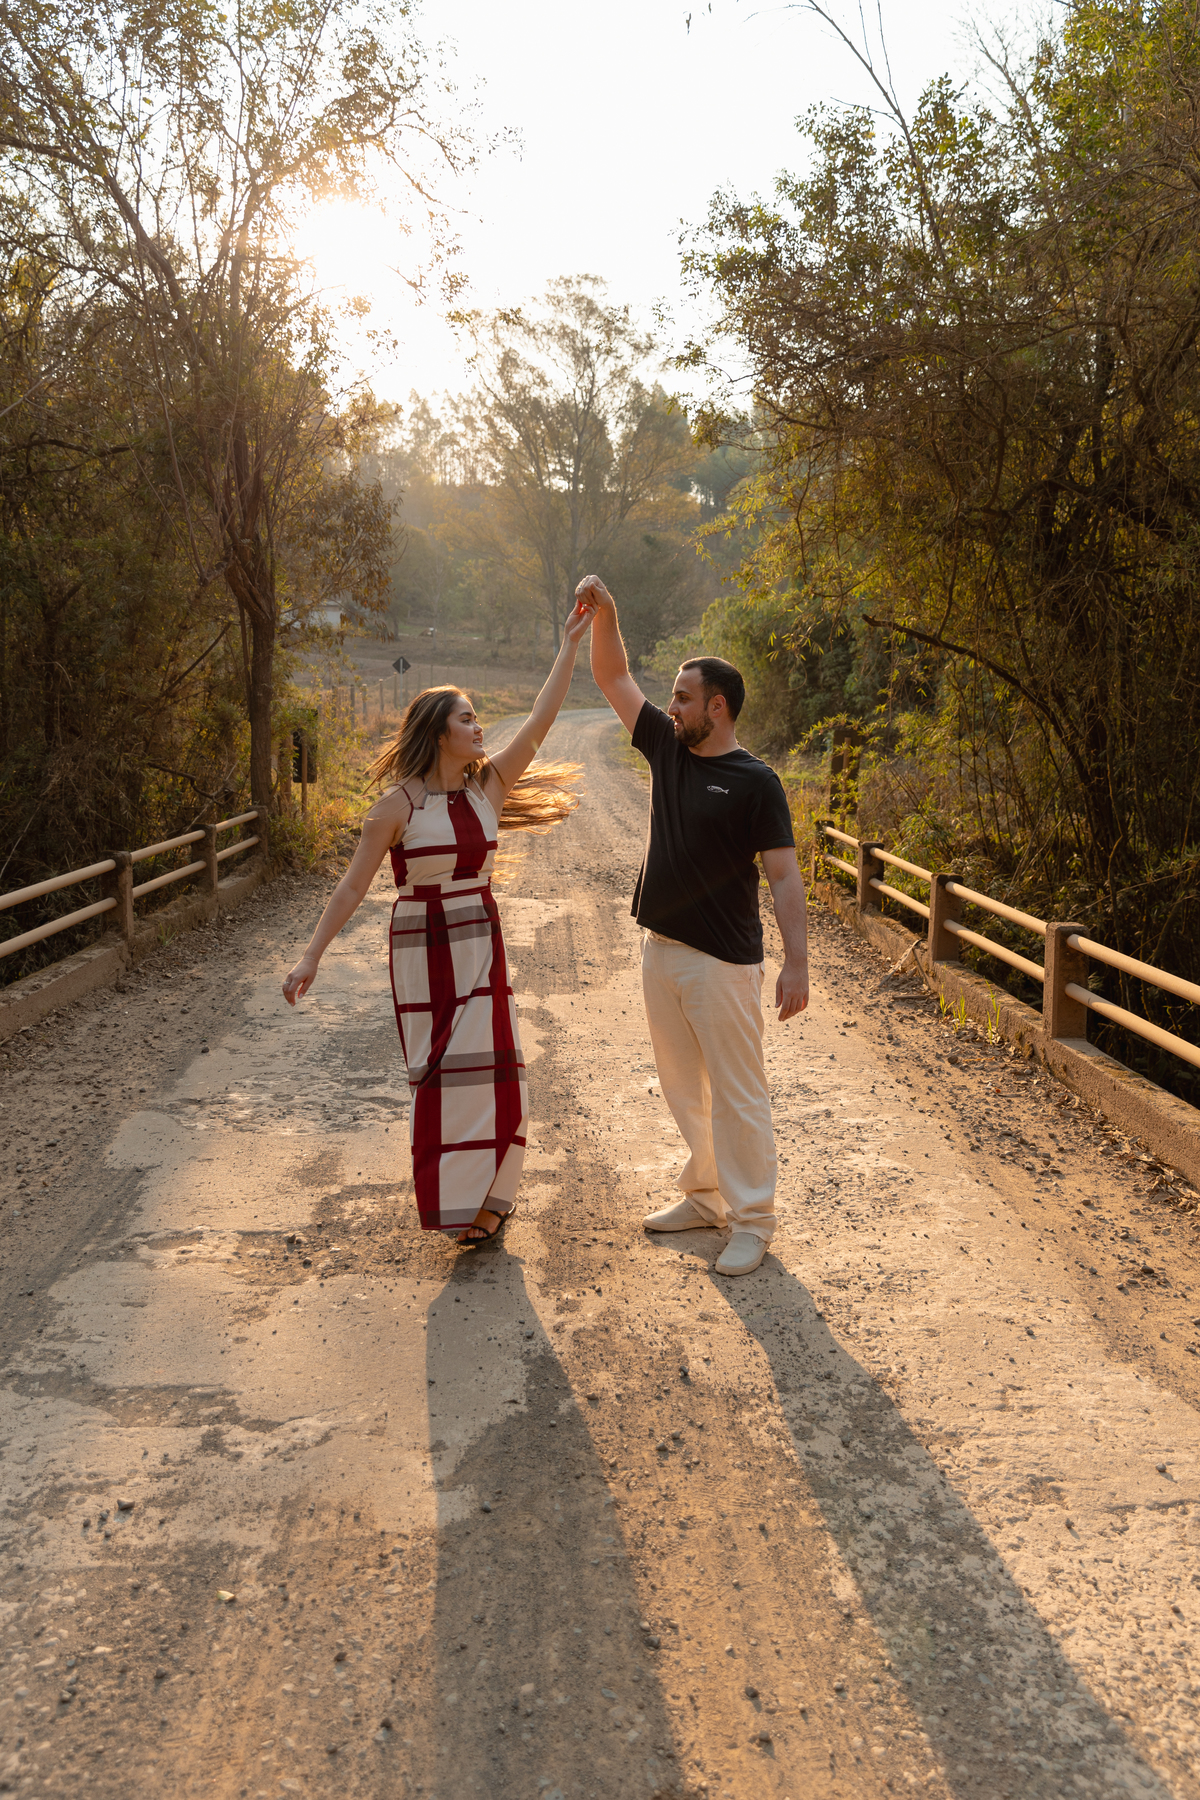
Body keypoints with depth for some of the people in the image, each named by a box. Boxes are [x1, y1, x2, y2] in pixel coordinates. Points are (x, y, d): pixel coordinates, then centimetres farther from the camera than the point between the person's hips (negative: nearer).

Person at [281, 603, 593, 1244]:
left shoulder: (488, 785, 1)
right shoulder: (398, 804, -11)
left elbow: (541, 718, 1)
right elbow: (353, 884, -8)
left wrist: (571, 643, 2)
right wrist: (311, 957, -11)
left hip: (482, 947, 4)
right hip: (423, 950, -4)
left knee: (489, 1067, 4)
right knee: (441, 1074, 2)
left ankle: (487, 1194, 22)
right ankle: (456, 1199, 19)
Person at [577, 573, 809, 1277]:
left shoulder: (755, 782, -11)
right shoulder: (668, 749, 8)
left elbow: (785, 877, -15)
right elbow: (614, 680, 12)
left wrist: (798, 962, -21)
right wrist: (605, 612, -2)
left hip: (723, 961, -7)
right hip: (661, 949, 7)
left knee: (737, 1093, 0)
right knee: (685, 1087, 17)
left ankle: (752, 1222, 11)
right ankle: (706, 1197, 31)